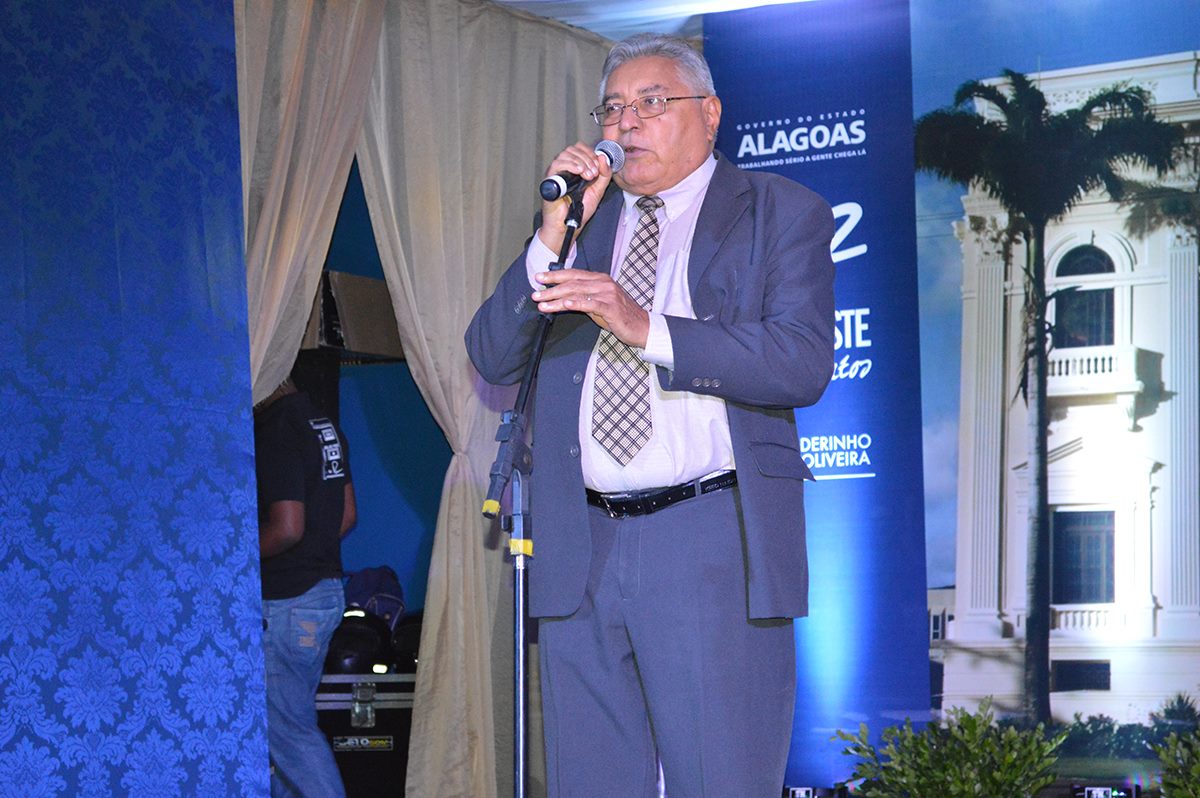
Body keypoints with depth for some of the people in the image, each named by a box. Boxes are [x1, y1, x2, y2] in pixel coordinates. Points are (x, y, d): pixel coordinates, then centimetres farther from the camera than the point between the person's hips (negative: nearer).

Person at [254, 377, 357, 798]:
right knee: (280, 719, 17)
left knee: (288, 727, -4)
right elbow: (347, 514, 16)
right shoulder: (323, 425, 11)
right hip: (326, 587, 10)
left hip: (287, 602, -10)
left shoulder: (275, 437, -19)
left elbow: (286, 529, -23)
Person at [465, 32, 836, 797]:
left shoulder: (781, 212, 5)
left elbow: (805, 364, -10)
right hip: (580, 555, 4)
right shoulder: (576, 224, 18)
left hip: (713, 552, -4)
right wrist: (555, 236, -4)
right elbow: (493, 359, 9)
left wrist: (647, 327, -20)